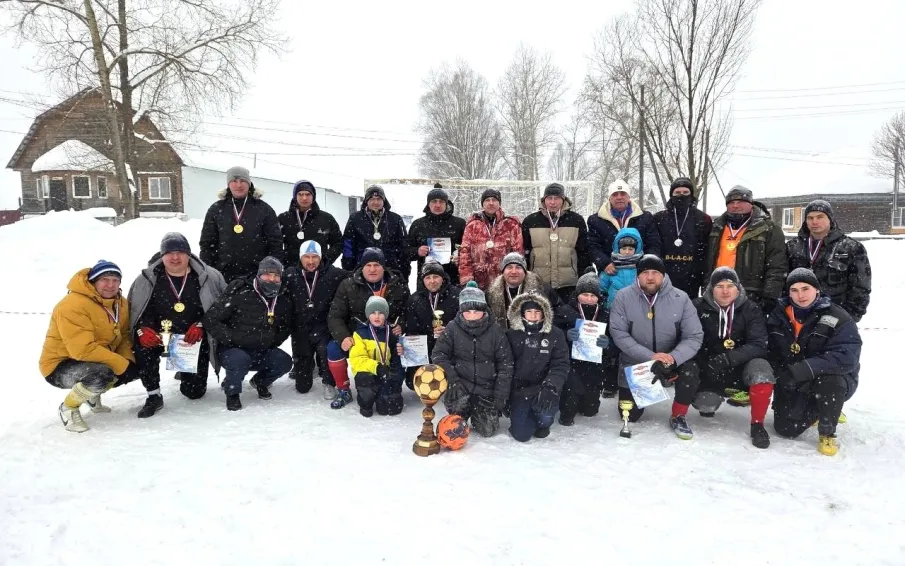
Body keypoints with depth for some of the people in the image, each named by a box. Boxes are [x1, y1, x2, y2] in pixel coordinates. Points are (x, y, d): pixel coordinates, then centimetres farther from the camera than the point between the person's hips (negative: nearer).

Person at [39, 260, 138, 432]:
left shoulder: (121, 303, 0)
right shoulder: (73, 305, -26)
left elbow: (125, 335, 5)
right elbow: (83, 349, -33)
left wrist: (128, 361, -16)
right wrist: (122, 365, -30)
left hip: (97, 360, 8)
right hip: (60, 366, -8)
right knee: (101, 374, -35)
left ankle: (93, 394, 19)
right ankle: (68, 407, -6)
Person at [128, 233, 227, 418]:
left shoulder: (208, 276, -8)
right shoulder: (147, 279, -4)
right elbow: (135, 310, -1)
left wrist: (200, 326, -18)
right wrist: (142, 329, -21)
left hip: (195, 340, 0)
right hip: (160, 337, 0)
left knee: (195, 391, 1)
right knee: (142, 345, -35)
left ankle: (186, 373, 42)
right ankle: (153, 396, -13)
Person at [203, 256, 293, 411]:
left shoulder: (284, 300, -1)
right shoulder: (240, 293, -18)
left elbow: (286, 327, 17)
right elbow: (211, 319, -15)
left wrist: (272, 342, 3)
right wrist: (231, 338, -20)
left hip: (262, 353, 5)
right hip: (233, 350, -5)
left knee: (284, 362, -18)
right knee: (239, 360, -36)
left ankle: (260, 381, 17)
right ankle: (232, 392, -2)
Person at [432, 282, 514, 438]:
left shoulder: (495, 331, -7)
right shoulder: (453, 328, -7)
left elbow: (506, 365, -4)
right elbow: (439, 354, -7)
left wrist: (500, 396, -9)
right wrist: (453, 378, -23)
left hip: (486, 389, 1)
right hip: (461, 385, -1)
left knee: (487, 430, -5)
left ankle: (477, 412, 31)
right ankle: (457, 419, 5)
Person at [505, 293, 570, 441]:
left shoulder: (555, 335, -4)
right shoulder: (511, 335, -3)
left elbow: (561, 365, -8)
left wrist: (550, 386, -24)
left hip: (543, 389, 0)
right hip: (519, 390, 1)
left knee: (545, 412, -30)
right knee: (521, 434, -8)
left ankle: (542, 423, 10)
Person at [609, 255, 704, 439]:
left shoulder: (680, 298, -12)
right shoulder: (623, 297, -14)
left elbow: (694, 336, -14)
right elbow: (618, 333, -18)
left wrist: (673, 358, -32)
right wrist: (650, 356, -29)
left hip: (670, 359, 0)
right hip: (634, 363, 0)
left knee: (690, 371, -31)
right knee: (630, 415, -1)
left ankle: (678, 416, -4)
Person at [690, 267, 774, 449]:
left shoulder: (751, 310, -8)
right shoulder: (699, 307, -8)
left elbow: (758, 345, -17)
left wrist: (729, 358, -32)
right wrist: (705, 367, -18)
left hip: (741, 368, 0)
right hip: (711, 371, 0)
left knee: (761, 369, -31)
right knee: (704, 405, -20)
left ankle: (757, 424, -12)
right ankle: (715, 396, 20)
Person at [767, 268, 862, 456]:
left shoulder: (838, 318, -18)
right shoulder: (778, 316, -2)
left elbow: (846, 358, -30)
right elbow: (770, 351, 1)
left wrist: (803, 369, -39)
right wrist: (781, 374, -19)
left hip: (833, 382, -3)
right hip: (794, 385, 4)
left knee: (828, 378, -37)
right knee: (785, 430, -8)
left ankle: (827, 434, -12)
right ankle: (815, 411, 26)